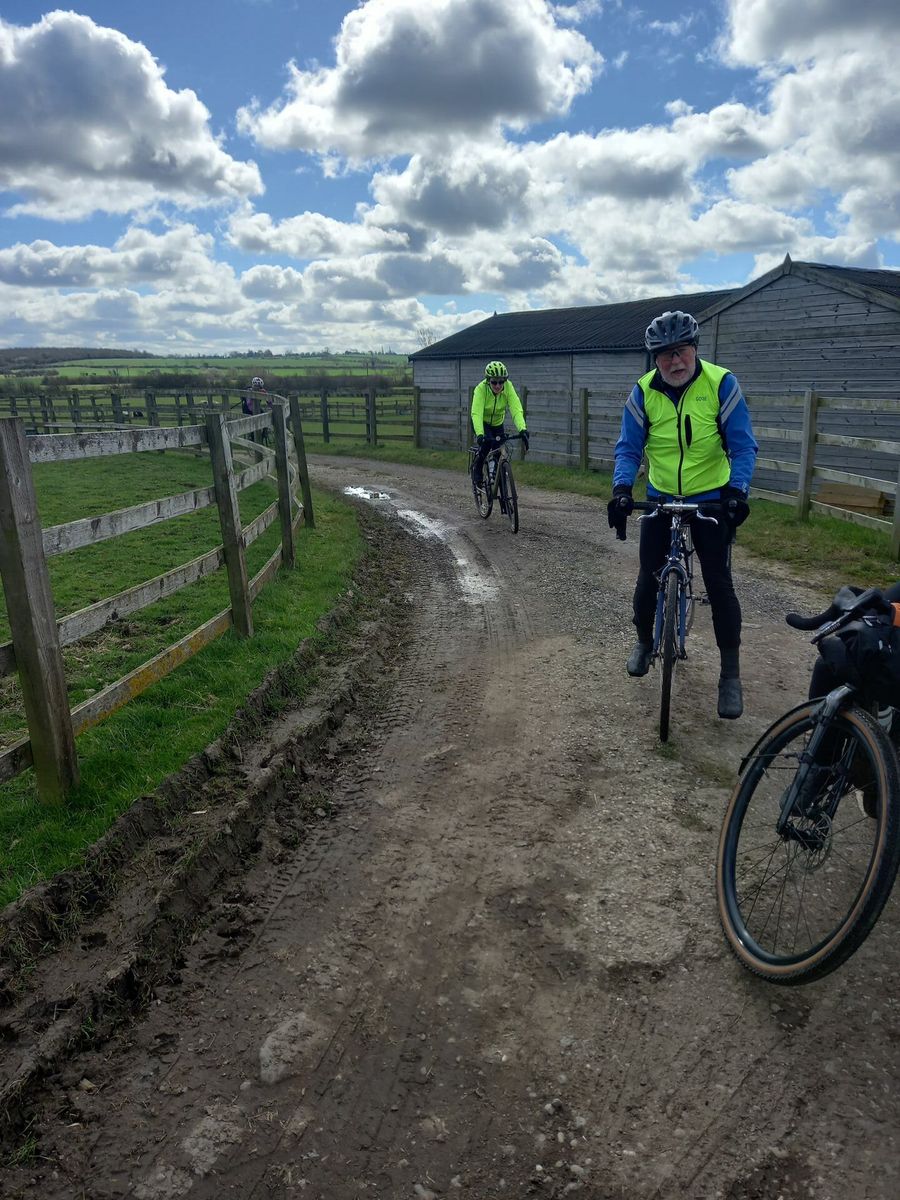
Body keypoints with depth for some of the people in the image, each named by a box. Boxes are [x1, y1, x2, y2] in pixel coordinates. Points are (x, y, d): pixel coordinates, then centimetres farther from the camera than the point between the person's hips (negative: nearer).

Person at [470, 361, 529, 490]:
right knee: (486, 442, -30)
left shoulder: (508, 387, -26)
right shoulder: (481, 389, -32)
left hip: (498, 423, 3)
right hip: (482, 422, -3)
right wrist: (480, 434, -58)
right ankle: (477, 470, -5)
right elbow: (476, 414, -42)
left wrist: (523, 429, -52)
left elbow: (516, 409, -35)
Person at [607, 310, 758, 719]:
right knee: (648, 578, 6)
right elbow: (628, 448, -8)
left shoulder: (721, 383, -15)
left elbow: (743, 445, -15)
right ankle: (644, 641, 35)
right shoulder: (643, 392, -9)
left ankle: (730, 675, 8)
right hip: (661, 497, 2)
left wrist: (737, 490, -30)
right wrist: (622, 489, -26)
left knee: (718, 583, -5)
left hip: (711, 498, -2)